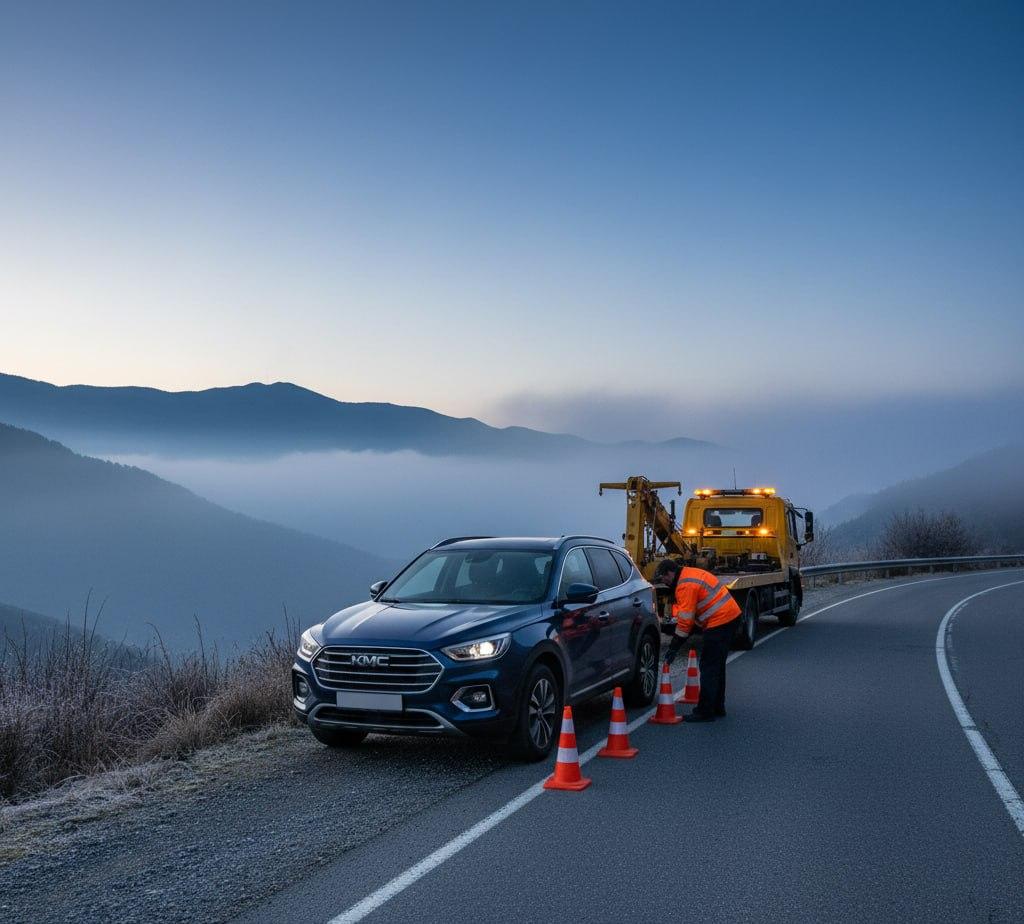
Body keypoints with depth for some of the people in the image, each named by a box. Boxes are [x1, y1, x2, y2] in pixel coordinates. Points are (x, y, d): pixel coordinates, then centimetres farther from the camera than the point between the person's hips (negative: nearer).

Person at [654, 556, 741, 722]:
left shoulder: (686, 585, -16)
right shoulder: (691, 574, 16)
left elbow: (685, 620, -17)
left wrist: (674, 647, -9)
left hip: (719, 622, -11)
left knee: (708, 667, -7)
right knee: (717, 665, 18)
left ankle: (705, 712, -5)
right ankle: (717, 708, 26)